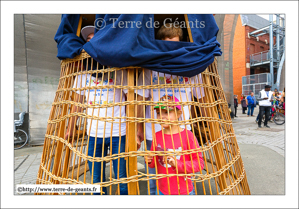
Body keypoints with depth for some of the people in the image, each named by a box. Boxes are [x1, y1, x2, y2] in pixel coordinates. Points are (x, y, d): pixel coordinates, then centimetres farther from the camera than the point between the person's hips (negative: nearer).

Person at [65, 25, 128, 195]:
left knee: (122, 180, 6)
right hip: (93, 134, 4)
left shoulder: (118, 70, -1)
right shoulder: (83, 72, 10)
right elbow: (78, 102, 16)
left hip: (118, 133, -3)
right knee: (96, 181, 13)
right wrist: (70, 129, 15)